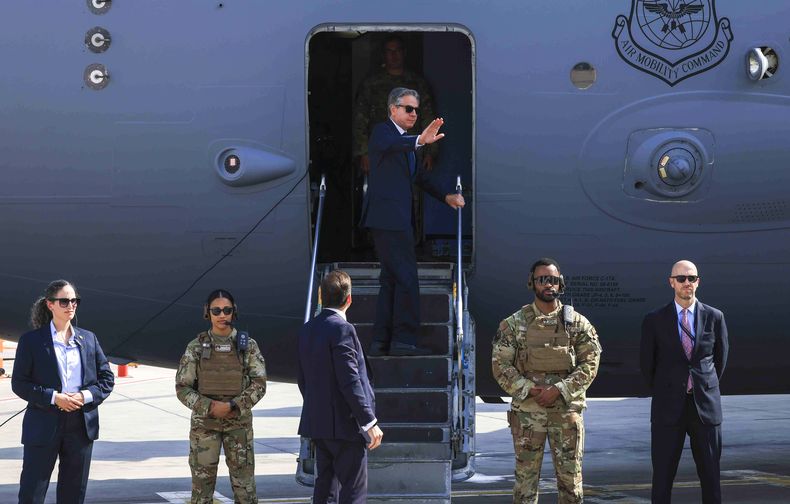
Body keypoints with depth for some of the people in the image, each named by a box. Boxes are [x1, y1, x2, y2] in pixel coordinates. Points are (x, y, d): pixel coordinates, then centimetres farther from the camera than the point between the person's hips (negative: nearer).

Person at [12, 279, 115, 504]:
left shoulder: (88, 339, 10)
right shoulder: (31, 340, -1)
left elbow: (107, 378, 10)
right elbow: (19, 384, -5)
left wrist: (86, 396, -9)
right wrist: (53, 397, -17)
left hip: (81, 425, 4)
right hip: (43, 425, -3)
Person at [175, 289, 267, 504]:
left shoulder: (247, 345, 1)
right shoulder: (196, 347, 0)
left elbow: (259, 383, -4)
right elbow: (182, 388, -1)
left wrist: (233, 406, -16)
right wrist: (210, 407, -15)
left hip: (239, 423, 0)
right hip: (204, 423, 0)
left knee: (245, 485, 1)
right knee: (202, 483, 3)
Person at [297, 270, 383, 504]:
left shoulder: (307, 329, 9)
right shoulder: (342, 329, -16)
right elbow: (350, 381, -20)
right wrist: (369, 422, -16)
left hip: (317, 423, 8)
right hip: (345, 424, -8)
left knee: (325, 485, 15)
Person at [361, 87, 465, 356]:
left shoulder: (406, 141, 22)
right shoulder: (382, 131, -6)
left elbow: (419, 175, 28)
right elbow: (390, 145, -30)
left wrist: (446, 196, 16)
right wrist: (420, 141, -48)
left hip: (396, 219, 10)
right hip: (387, 216, -10)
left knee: (392, 279, 11)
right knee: (406, 278, -12)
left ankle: (381, 341, 14)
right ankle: (404, 340, -11)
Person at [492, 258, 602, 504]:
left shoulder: (577, 323, 3)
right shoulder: (514, 323, 2)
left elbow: (590, 363, -2)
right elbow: (500, 364, -1)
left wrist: (559, 389, -14)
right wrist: (528, 389, -14)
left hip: (567, 410, 0)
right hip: (526, 410, 0)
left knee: (570, 475, 4)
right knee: (526, 476, 4)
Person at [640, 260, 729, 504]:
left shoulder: (714, 317, 3)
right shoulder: (655, 320, -1)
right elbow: (646, 363, 8)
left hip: (706, 406, 1)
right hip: (668, 408, -1)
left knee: (710, 474, 5)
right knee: (663, 475, 0)